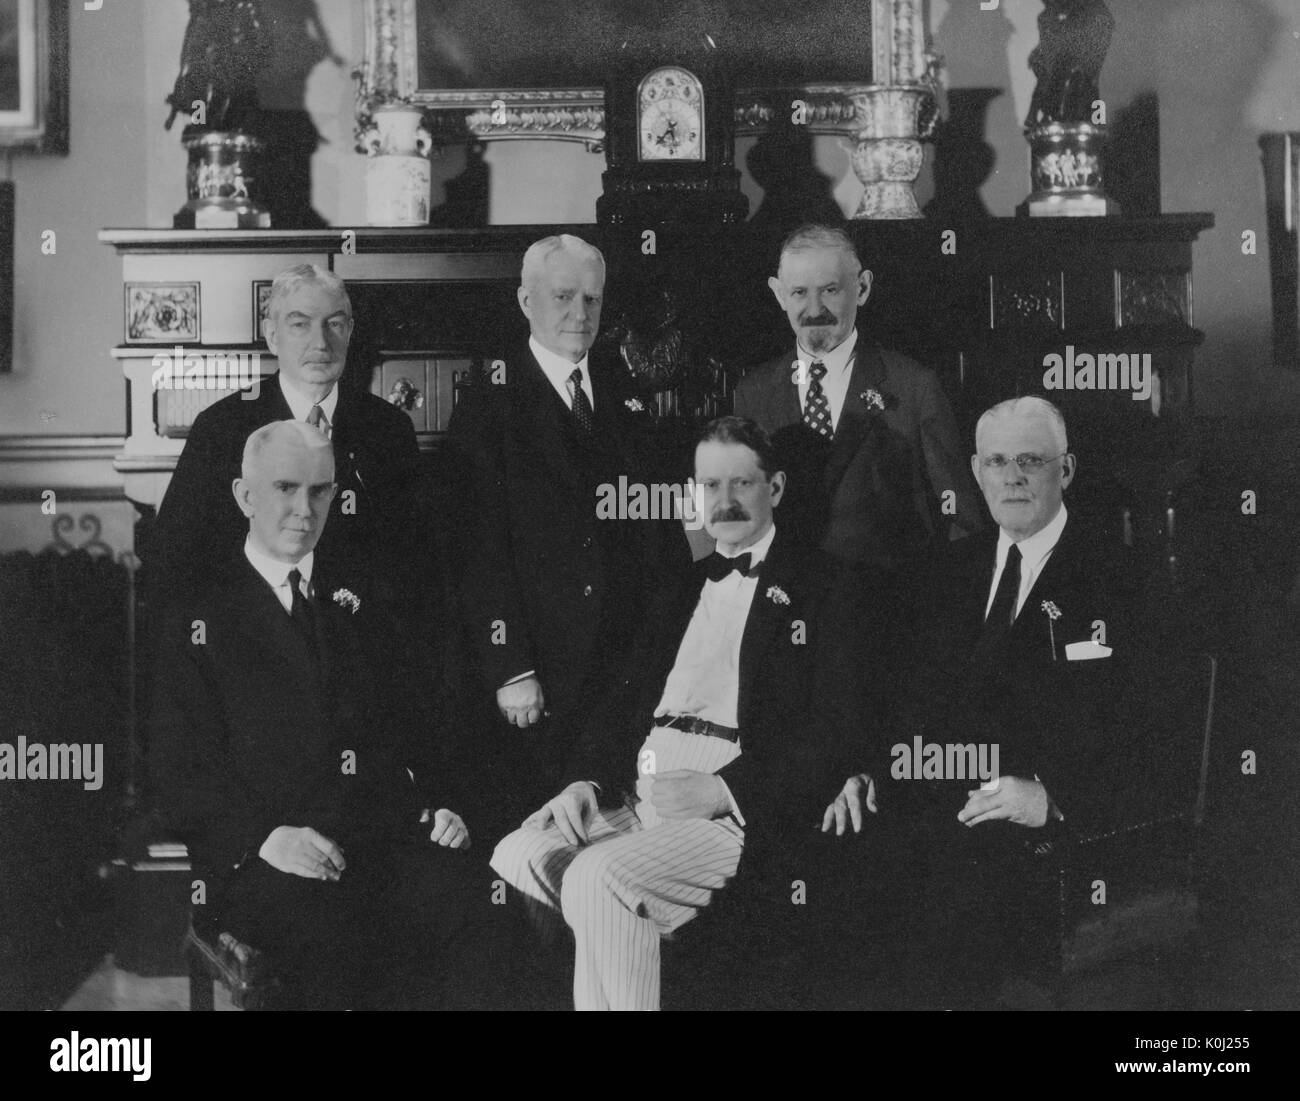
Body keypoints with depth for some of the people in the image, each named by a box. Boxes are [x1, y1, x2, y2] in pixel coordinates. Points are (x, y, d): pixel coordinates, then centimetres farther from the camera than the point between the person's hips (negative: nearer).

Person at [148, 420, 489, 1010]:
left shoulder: (356, 603, 23)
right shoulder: (197, 622, 8)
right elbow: (179, 773, 1)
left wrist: (433, 806, 2)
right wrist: (263, 834, -17)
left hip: (382, 840, 4)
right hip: (253, 861, -4)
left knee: (466, 900, -28)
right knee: (330, 939, -37)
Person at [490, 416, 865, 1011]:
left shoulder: (819, 585, 1)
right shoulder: (682, 589, 24)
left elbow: (836, 732, -8)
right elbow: (626, 696, 20)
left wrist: (720, 789, -17)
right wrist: (587, 780, -1)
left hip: (742, 802, -7)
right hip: (638, 792, 7)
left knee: (602, 876, -28)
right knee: (515, 856, -14)